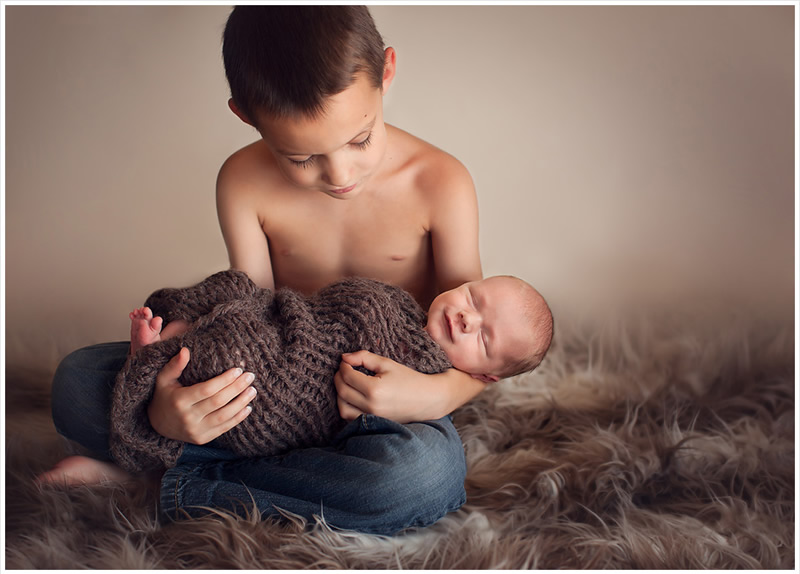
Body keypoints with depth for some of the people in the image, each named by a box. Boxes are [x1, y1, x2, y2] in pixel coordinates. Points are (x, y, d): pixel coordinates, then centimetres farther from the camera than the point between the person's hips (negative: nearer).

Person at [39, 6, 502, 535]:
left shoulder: (440, 184, -17)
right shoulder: (245, 183, -12)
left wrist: (436, 394, -36)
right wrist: (165, 412, -29)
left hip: (388, 395, 0)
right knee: (78, 381, -9)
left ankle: (183, 482, -22)